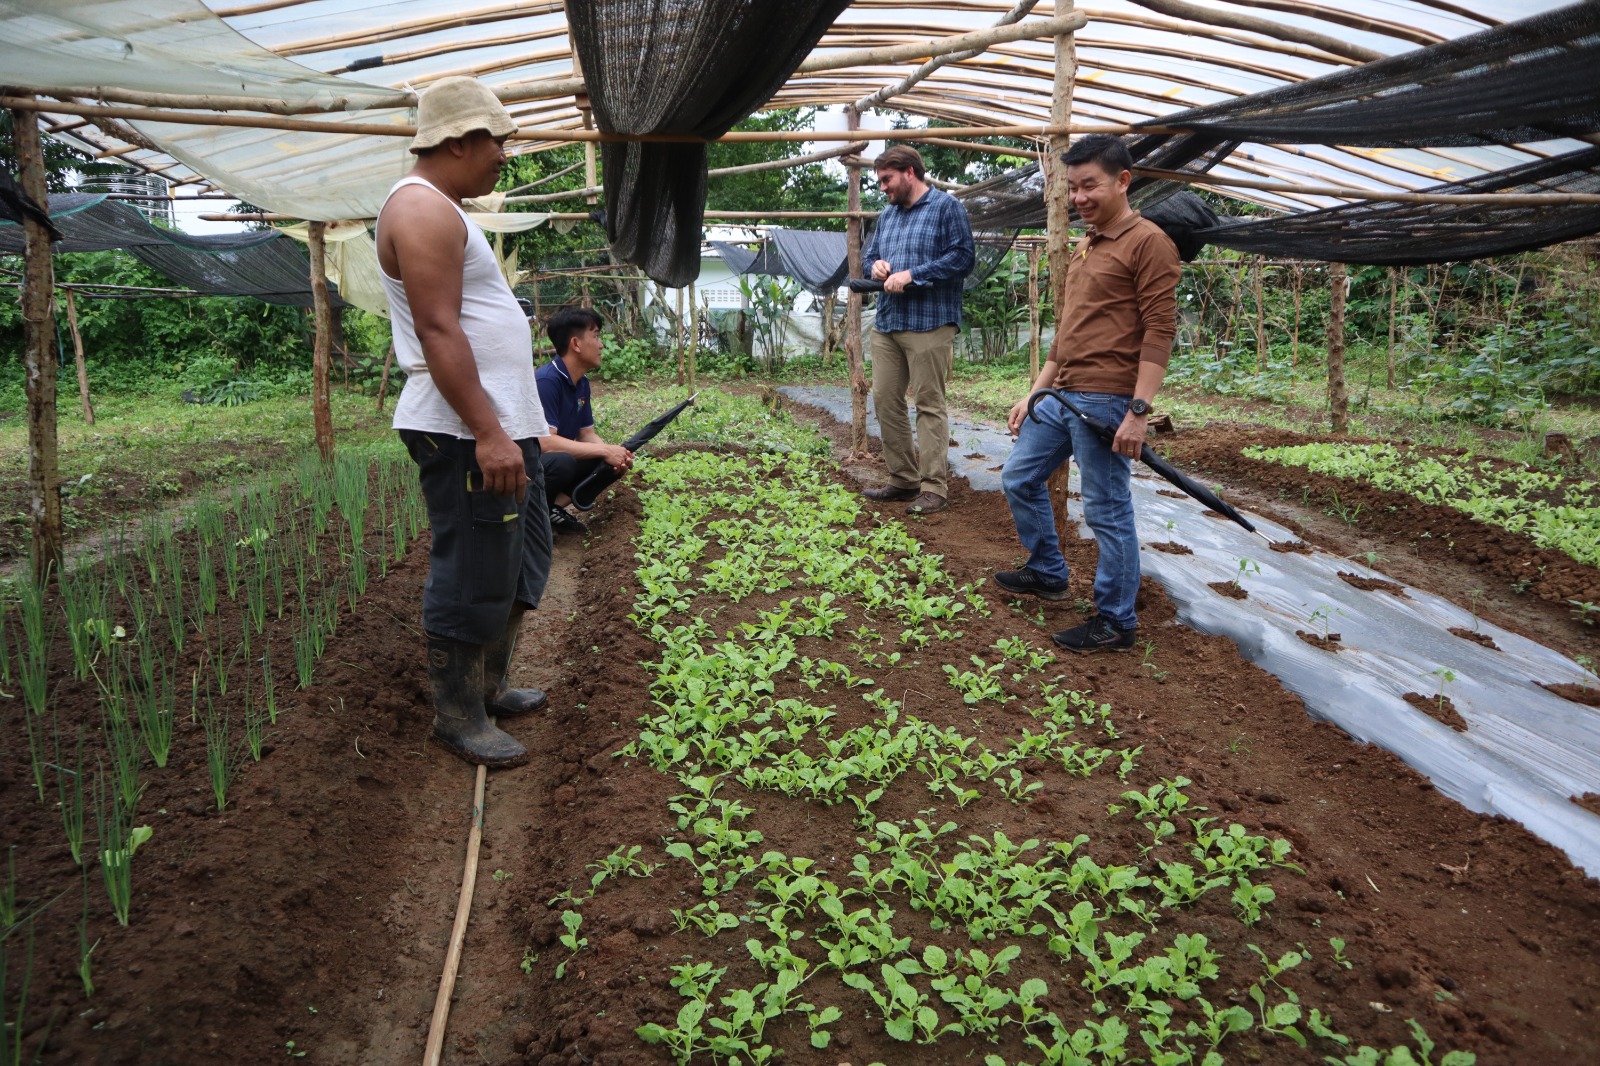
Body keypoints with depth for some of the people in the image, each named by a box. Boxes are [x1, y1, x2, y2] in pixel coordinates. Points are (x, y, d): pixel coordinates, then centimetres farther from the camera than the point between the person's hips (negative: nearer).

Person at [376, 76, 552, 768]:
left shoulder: (442, 211, 21)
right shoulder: (422, 209, -13)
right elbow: (437, 331, -22)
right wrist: (487, 433, -25)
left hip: (505, 424, 11)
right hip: (467, 433, -11)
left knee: (522, 567, 19)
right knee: (472, 580, -3)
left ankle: (489, 685, 33)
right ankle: (457, 716, 11)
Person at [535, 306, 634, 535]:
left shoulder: (582, 382, 5)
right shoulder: (546, 380, -24)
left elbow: (586, 433, 9)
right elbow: (545, 442, -31)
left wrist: (613, 453, -13)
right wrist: (604, 450, -26)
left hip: (557, 460, 9)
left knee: (610, 463, -2)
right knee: (562, 463, -36)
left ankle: (555, 508, 1)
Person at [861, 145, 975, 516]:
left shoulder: (946, 207, -3)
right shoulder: (888, 214, 19)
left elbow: (962, 257, -13)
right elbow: (869, 252, 29)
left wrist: (912, 275, -16)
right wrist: (876, 265, 4)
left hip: (928, 324, -8)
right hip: (886, 322, 8)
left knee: (929, 404, -6)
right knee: (885, 401, 8)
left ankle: (933, 488, -2)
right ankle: (903, 478, 19)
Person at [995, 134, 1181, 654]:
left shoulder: (1147, 242, -9)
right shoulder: (1082, 248, 18)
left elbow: (1160, 331, -15)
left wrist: (1138, 411, -20)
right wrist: (1034, 393, 22)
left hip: (1105, 401, -9)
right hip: (1061, 396, 9)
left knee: (1107, 513, -3)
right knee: (1018, 479, 16)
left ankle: (1116, 623, 10)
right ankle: (1047, 573, 35)